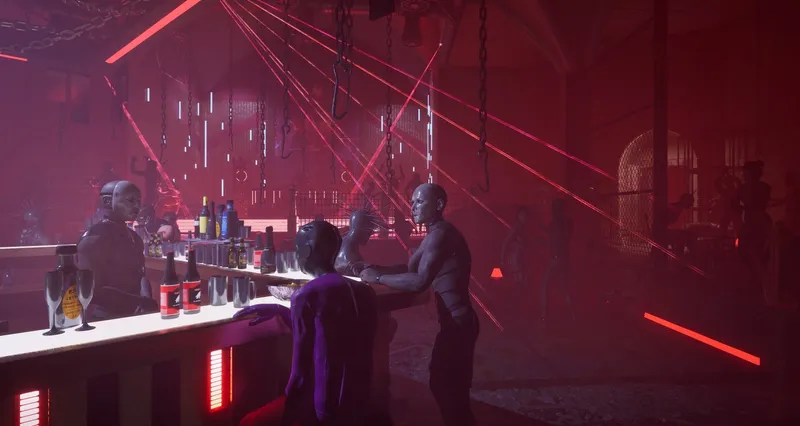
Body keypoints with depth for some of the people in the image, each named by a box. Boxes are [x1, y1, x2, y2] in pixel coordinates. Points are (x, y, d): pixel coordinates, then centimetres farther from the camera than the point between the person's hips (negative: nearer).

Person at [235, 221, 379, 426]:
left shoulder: (307, 295, -17)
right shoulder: (363, 292, 3)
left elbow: (302, 368, -16)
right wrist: (280, 310, 19)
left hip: (325, 408, -7)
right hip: (359, 402, 7)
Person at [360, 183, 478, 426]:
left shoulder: (440, 234, -18)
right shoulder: (436, 234, 14)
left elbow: (419, 281, -29)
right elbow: (409, 267, 18)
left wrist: (377, 278, -19)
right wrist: (378, 269, 4)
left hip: (458, 324, -10)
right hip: (455, 322, 10)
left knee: (450, 389, 2)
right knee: (443, 384, 21)